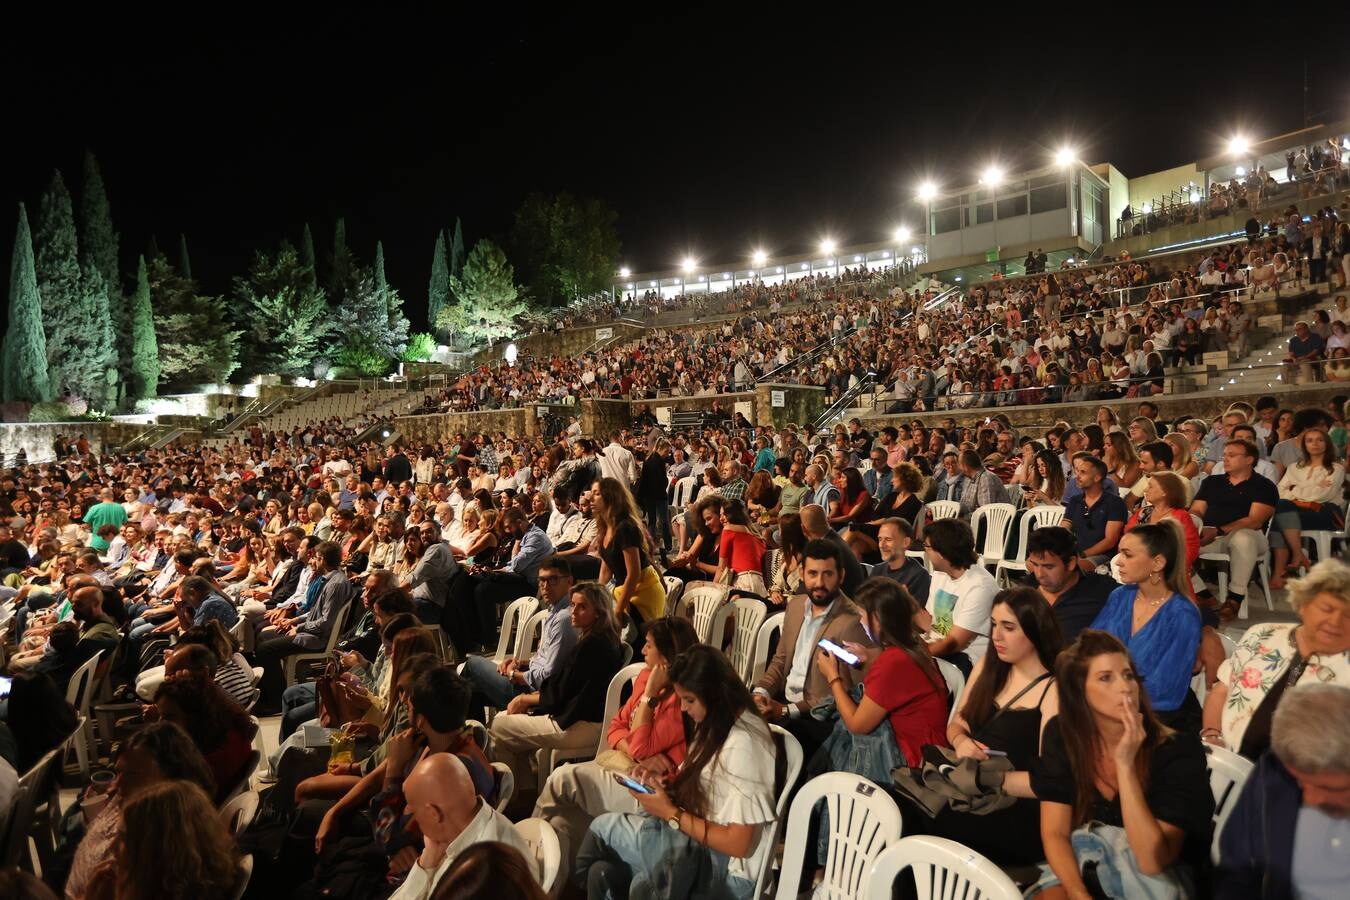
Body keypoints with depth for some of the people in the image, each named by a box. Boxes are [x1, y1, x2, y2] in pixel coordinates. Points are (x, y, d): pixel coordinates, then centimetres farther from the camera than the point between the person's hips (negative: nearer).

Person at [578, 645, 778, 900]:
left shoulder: (743, 744, -23)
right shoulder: (718, 726, 6)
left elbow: (738, 843, -22)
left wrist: (669, 812, -18)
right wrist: (664, 787, -5)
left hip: (724, 866, -8)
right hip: (701, 843, 8)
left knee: (603, 827, -5)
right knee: (603, 873, -10)